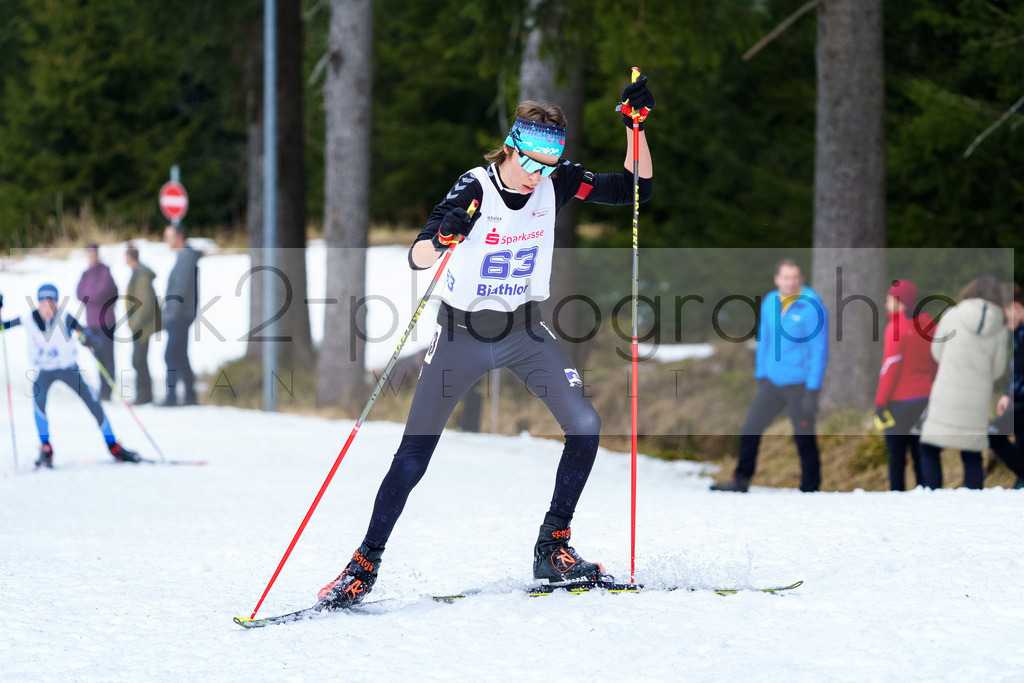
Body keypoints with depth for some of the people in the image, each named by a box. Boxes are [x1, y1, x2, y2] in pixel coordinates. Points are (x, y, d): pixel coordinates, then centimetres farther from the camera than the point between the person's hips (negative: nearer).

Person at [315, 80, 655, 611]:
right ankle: (365, 565, 10)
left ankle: (552, 551, -1)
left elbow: (635, 189, -4)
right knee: (413, 457, -4)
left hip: (526, 332, 3)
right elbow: (418, 259, -30)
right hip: (462, 334, -3)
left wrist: (636, 124, -17)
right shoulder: (474, 189, -20)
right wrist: (443, 234, -53)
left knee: (585, 426, -14)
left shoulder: (556, 183, -8)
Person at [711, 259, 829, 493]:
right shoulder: (770, 303, 5)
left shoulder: (811, 306, -14)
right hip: (772, 383, 6)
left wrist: (812, 393, -16)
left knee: (804, 439, -2)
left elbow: (819, 350, -13)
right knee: (750, 431, 7)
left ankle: (810, 489, 8)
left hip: (800, 385, -6)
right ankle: (741, 481, 19)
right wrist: (760, 376, 14)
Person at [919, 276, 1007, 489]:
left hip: (946, 397, -2)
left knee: (929, 451, 8)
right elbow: (997, 369, 6)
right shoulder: (999, 330, 0)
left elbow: (937, 352, 6)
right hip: (978, 400, 2)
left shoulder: (952, 316, -4)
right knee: (972, 457, 11)